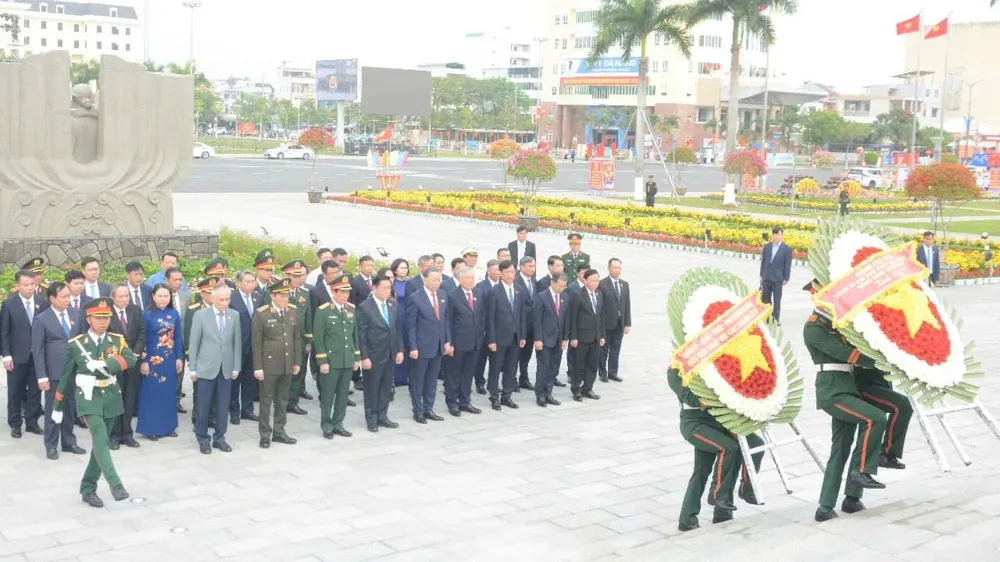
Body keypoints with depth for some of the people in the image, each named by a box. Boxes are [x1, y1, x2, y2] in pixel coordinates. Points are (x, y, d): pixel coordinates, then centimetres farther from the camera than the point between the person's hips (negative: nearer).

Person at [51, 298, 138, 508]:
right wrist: (57, 406, 9)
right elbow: (66, 375, 4)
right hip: (88, 398, -3)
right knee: (100, 442, -19)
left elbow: (131, 359, -17)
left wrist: (104, 363, -30)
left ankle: (88, 489, 20)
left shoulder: (117, 340, 1)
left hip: (111, 398, 3)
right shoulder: (76, 344, -4)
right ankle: (115, 484, -25)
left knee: (100, 444, 9)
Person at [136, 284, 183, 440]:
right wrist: (143, 361, -11)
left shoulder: (174, 314, 4)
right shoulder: (147, 314, -7)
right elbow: (142, 340, -8)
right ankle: (150, 428, 9)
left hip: (170, 359, 4)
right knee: (152, 393, 2)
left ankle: (168, 426, 19)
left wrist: (179, 358, 2)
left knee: (169, 392, 9)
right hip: (152, 359, -4)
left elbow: (179, 337, 6)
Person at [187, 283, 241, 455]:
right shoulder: (201, 315, -5)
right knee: (203, 407, 4)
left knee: (223, 406, 8)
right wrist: (192, 368, -4)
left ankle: (219, 438, 20)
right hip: (206, 368, -2)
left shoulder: (235, 315, 3)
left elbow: (237, 342, 6)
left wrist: (236, 367, 4)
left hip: (226, 369, 3)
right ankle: (203, 440, 16)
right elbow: (193, 343, -3)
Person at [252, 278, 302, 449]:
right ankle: (265, 434, 14)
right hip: (269, 365, -5)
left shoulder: (292, 312, 5)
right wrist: (258, 367, -10)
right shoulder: (261, 314, -9)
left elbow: (296, 338, 11)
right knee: (266, 400, 5)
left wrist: (297, 362, 8)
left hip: (287, 365, 5)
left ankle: (279, 432, 22)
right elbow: (256, 343, -8)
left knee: (283, 400, 12)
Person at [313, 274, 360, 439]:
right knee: (328, 394, 3)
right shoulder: (323, 311, -9)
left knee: (343, 394, 10)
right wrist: (322, 361, -13)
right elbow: (318, 338, -10)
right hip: (331, 360, -5)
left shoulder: (351, 309, 8)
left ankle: (338, 424, 20)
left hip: (348, 360, 5)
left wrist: (357, 357, 11)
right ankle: (326, 426, 14)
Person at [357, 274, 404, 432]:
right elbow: (361, 335, -13)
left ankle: (382, 417, 23)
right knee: (372, 389, 7)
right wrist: (364, 357, -15)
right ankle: (371, 419, 18)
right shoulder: (364, 307, -12)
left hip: (390, 354, 5)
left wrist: (400, 350, 4)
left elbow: (398, 329, 10)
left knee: (386, 388, 11)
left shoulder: (394, 305, 5)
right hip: (373, 355, -5)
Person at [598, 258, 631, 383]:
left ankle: (613, 372, 17)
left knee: (616, 349, 9)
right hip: (606, 323, -4)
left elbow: (627, 305, 9)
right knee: (603, 349, 6)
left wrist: (628, 323, 4)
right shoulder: (602, 284, -7)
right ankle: (602, 373, 16)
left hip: (620, 323, 4)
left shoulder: (625, 284, 10)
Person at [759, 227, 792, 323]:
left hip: (778, 279, -4)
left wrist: (786, 279, -7)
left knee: (777, 300, 2)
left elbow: (788, 265, -5)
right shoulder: (766, 247, 5)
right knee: (765, 299, 8)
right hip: (766, 278, 4)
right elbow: (763, 262, 10)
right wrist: (761, 275, 8)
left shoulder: (787, 249, -5)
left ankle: (776, 318, 9)